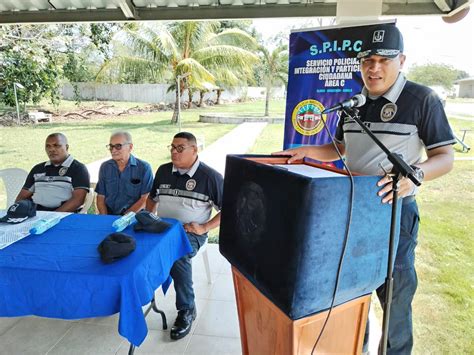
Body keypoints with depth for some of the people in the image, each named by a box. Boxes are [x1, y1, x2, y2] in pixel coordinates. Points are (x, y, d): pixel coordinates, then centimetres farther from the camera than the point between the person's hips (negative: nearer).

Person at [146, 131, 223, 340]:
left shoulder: (210, 176, -5)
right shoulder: (163, 171, 12)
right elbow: (152, 198, 27)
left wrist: (204, 227, -13)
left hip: (190, 232, -4)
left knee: (177, 255, -34)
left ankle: (186, 310, -14)